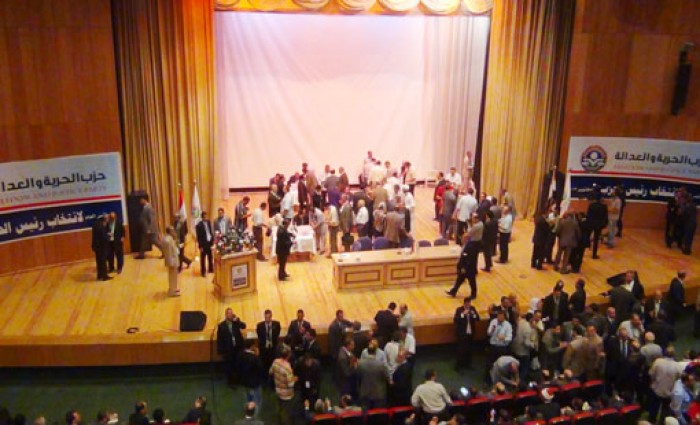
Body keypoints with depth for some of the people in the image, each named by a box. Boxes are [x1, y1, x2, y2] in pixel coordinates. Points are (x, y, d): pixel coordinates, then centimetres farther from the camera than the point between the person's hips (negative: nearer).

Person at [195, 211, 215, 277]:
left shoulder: (209, 222, 2)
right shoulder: (199, 225, -16)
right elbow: (198, 237, -14)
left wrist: (213, 240, 5)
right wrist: (200, 246, -14)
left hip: (209, 242, 6)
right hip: (204, 243, -6)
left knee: (210, 257, 17)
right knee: (203, 258, 5)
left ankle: (211, 269, 31)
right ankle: (203, 272, 15)